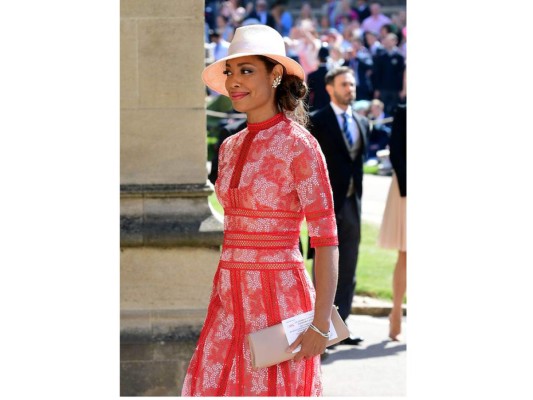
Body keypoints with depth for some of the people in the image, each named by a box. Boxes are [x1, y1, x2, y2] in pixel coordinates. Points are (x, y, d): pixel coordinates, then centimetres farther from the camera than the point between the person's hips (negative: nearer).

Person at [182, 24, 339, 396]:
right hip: (232, 299, 7)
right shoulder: (231, 147, 12)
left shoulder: (300, 146, -10)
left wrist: (321, 324, -19)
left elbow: (327, 239, -13)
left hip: (280, 298, -7)